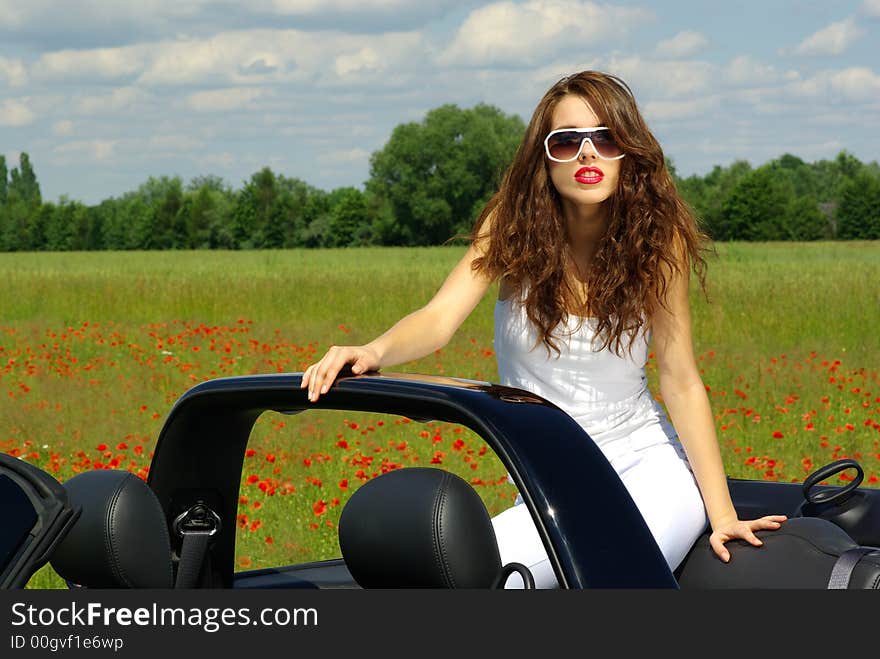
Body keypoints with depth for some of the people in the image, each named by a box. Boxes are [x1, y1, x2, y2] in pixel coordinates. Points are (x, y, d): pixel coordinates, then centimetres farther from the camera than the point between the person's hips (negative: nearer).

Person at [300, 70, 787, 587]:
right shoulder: (512, 226, -6)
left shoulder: (659, 239, -7)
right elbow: (440, 318, -18)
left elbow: (682, 383, -6)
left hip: (650, 466, -1)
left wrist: (722, 515, -9)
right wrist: (375, 351, -41)